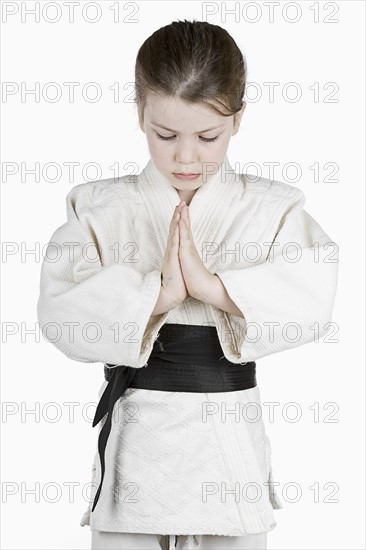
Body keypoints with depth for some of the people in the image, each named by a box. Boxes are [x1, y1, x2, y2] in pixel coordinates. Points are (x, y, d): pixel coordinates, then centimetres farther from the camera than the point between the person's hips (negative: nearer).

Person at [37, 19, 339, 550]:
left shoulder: (273, 208, 1)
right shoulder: (100, 208, 1)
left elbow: (311, 300, -14)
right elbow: (61, 313, -12)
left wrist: (214, 285, -25)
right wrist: (158, 292, -24)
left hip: (230, 442, 0)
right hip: (134, 441, 0)